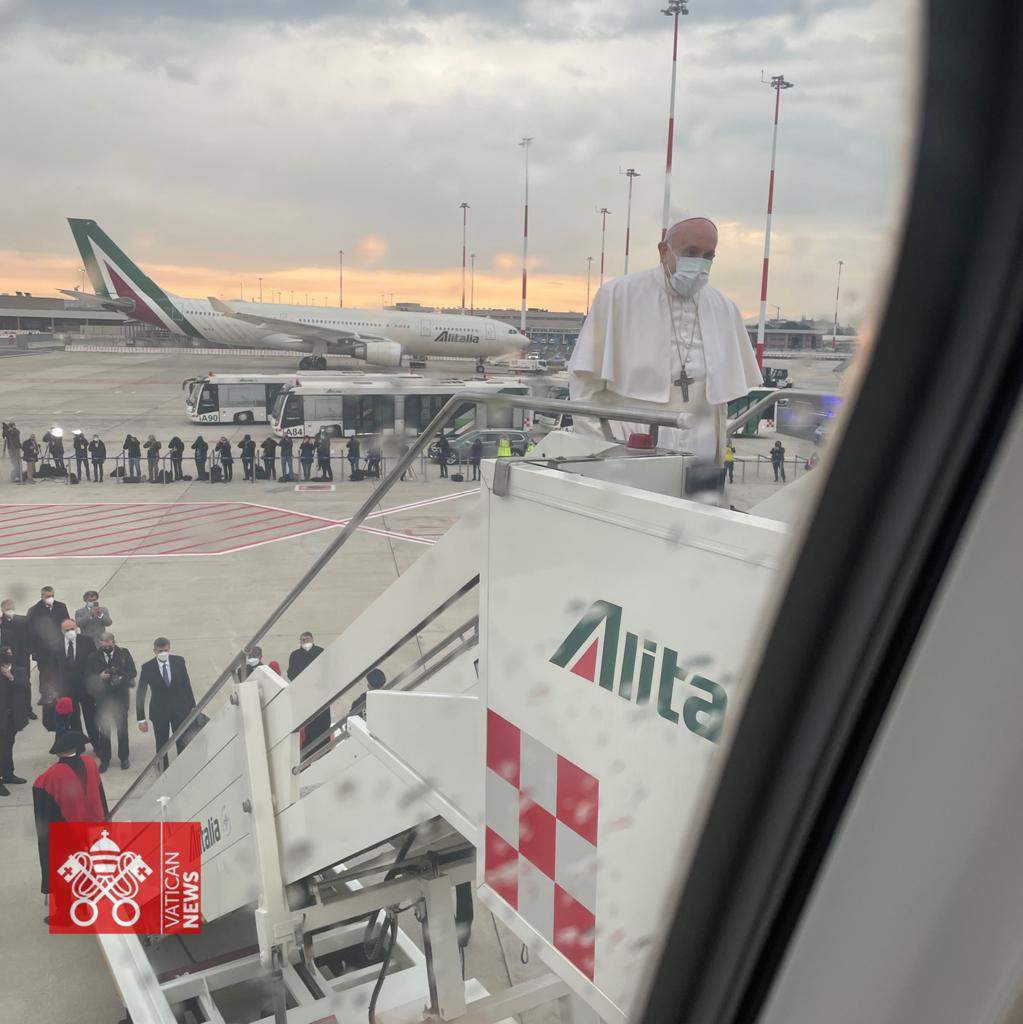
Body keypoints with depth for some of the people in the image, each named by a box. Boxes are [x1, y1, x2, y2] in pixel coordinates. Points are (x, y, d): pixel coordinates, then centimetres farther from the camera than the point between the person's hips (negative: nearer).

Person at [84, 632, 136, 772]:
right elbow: (87, 677, -2)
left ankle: (124, 757, 23)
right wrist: (99, 677, -20)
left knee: (122, 728, 9)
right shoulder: (93, 657, -2)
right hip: (102, 698, 0)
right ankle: (104, 759, 20)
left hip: (121, 697, 0)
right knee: (103, 729, 6)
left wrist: (121, 679, -18)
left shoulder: (124, 654, -2)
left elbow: (133, 672, -1)